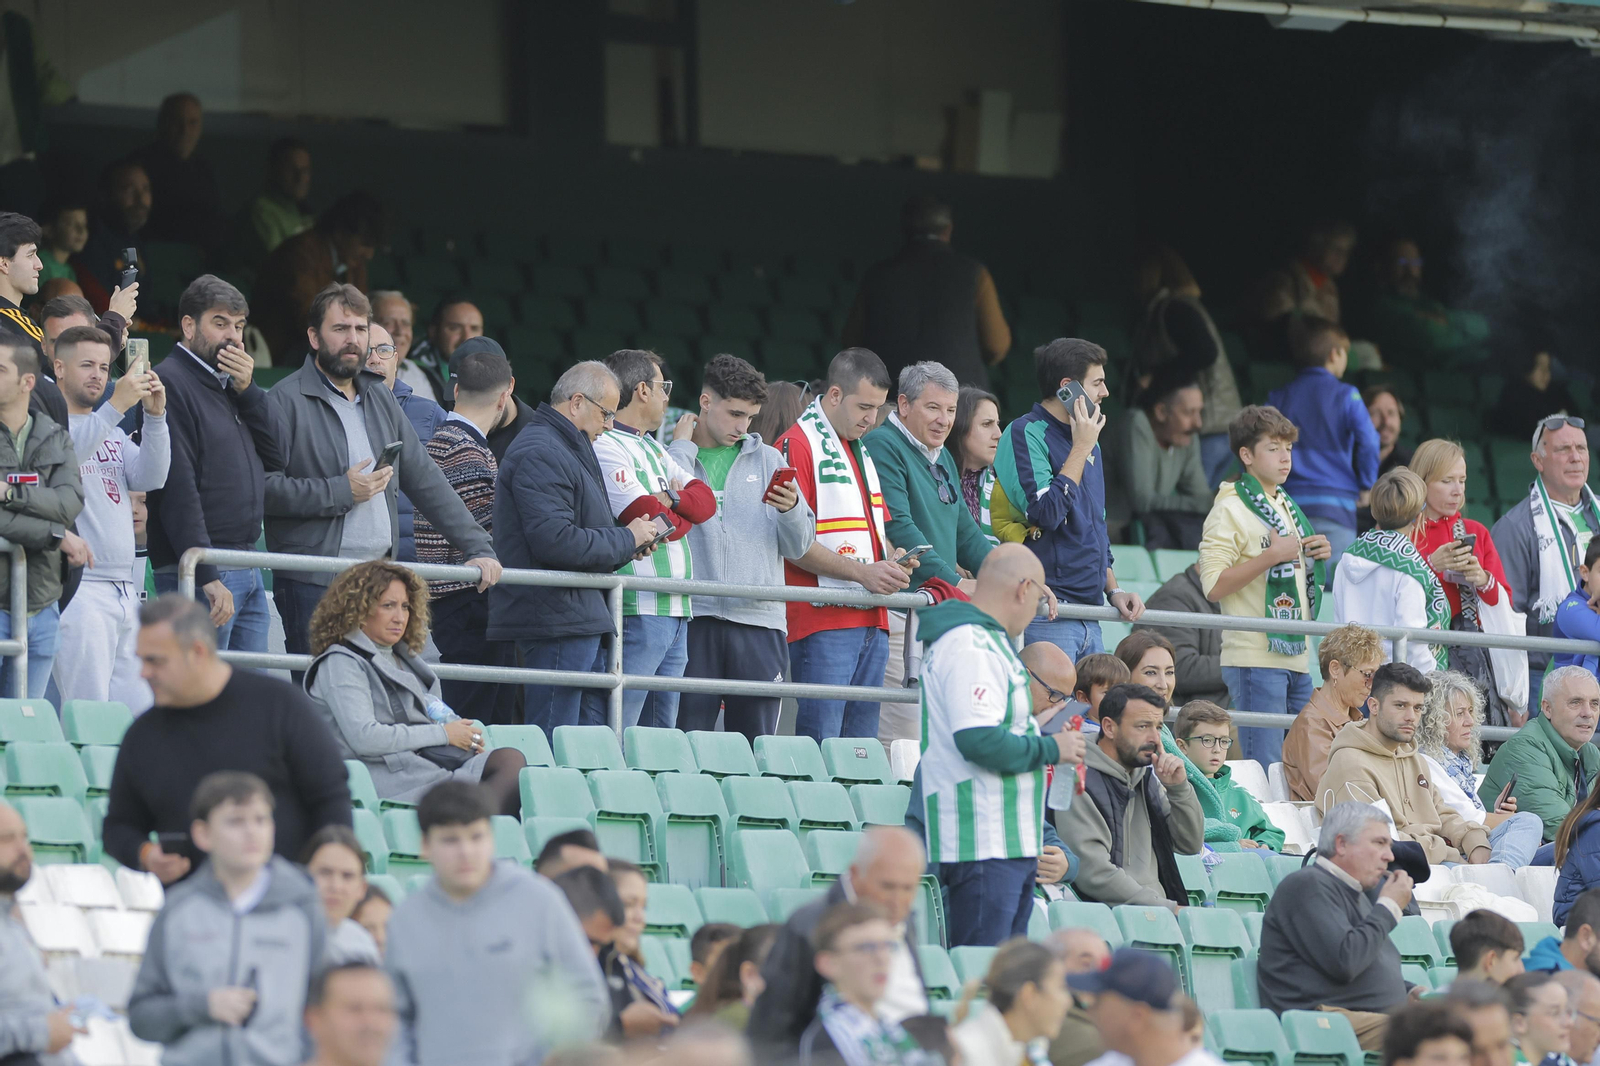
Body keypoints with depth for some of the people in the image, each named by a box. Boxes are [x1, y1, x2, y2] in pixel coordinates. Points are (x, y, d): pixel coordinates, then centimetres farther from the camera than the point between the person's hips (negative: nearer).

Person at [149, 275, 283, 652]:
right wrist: (207, 577, -23)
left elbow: (275, 458, 12)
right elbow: (178, 487, -18)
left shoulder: (228, 382, 18)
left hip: (248, 573, 9)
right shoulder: (171, 383, -10)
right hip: (203, 572, -9)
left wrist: (247, 391, -1)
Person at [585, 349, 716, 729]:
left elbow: (705, 501, 9)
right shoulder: (606, 448, -10)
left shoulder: (653, 448, 21)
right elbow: (659, 524, -16)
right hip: (635, 610, -10)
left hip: (675, 612, 10)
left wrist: (670, 501, -11)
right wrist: (683, 512, 5)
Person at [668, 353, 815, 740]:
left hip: (758, 621, 2)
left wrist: (790, 509, -8)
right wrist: (683, 445, -1)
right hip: (693, 617, -2)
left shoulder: (767, 460, 16)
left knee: (756, 746, 0)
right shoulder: (674, 457, 10)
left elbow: (799, 546, 13)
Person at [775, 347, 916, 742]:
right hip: (822, 619, -8)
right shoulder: (797, 445, -7)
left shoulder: (862, 451, 21)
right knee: (820, 744, -11)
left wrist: (892, 559, 5)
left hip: (872, 620, 8)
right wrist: (862, 572, -17)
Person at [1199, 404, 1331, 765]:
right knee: (1265, 768, -11)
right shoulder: (1230, 509, -6)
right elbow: (1213, 586, -16)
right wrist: (1272, 555, -18)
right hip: (1255, 658, -8)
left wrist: (1317, 556, 11)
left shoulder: (1287, 506, 19)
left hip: (1296, 654, 8)